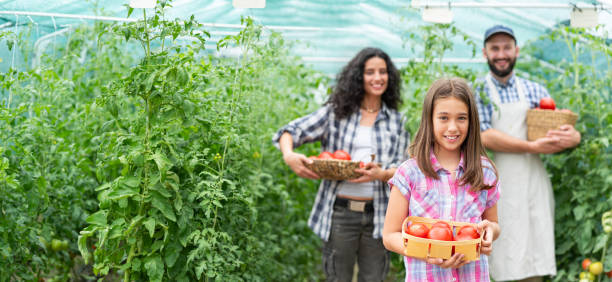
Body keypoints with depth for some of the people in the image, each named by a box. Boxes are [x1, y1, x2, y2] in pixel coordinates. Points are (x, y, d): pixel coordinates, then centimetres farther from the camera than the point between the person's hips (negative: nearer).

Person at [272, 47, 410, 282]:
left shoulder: (395, 121, 8)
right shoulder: (336, 112, 3)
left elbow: (400, 169, 3)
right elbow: (291, 132, 0)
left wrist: (381, 174, -20)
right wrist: (289, 155, -23)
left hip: (377, 215, 2)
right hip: (340, 212, -2)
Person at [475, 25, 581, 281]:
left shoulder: (535, 91, 11)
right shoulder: (477, 92, 2)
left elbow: (559, 130, 11)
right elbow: (484, 137, -12)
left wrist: (574, 137, -14)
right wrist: (533, 147, -21)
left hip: (532, 187, 3)